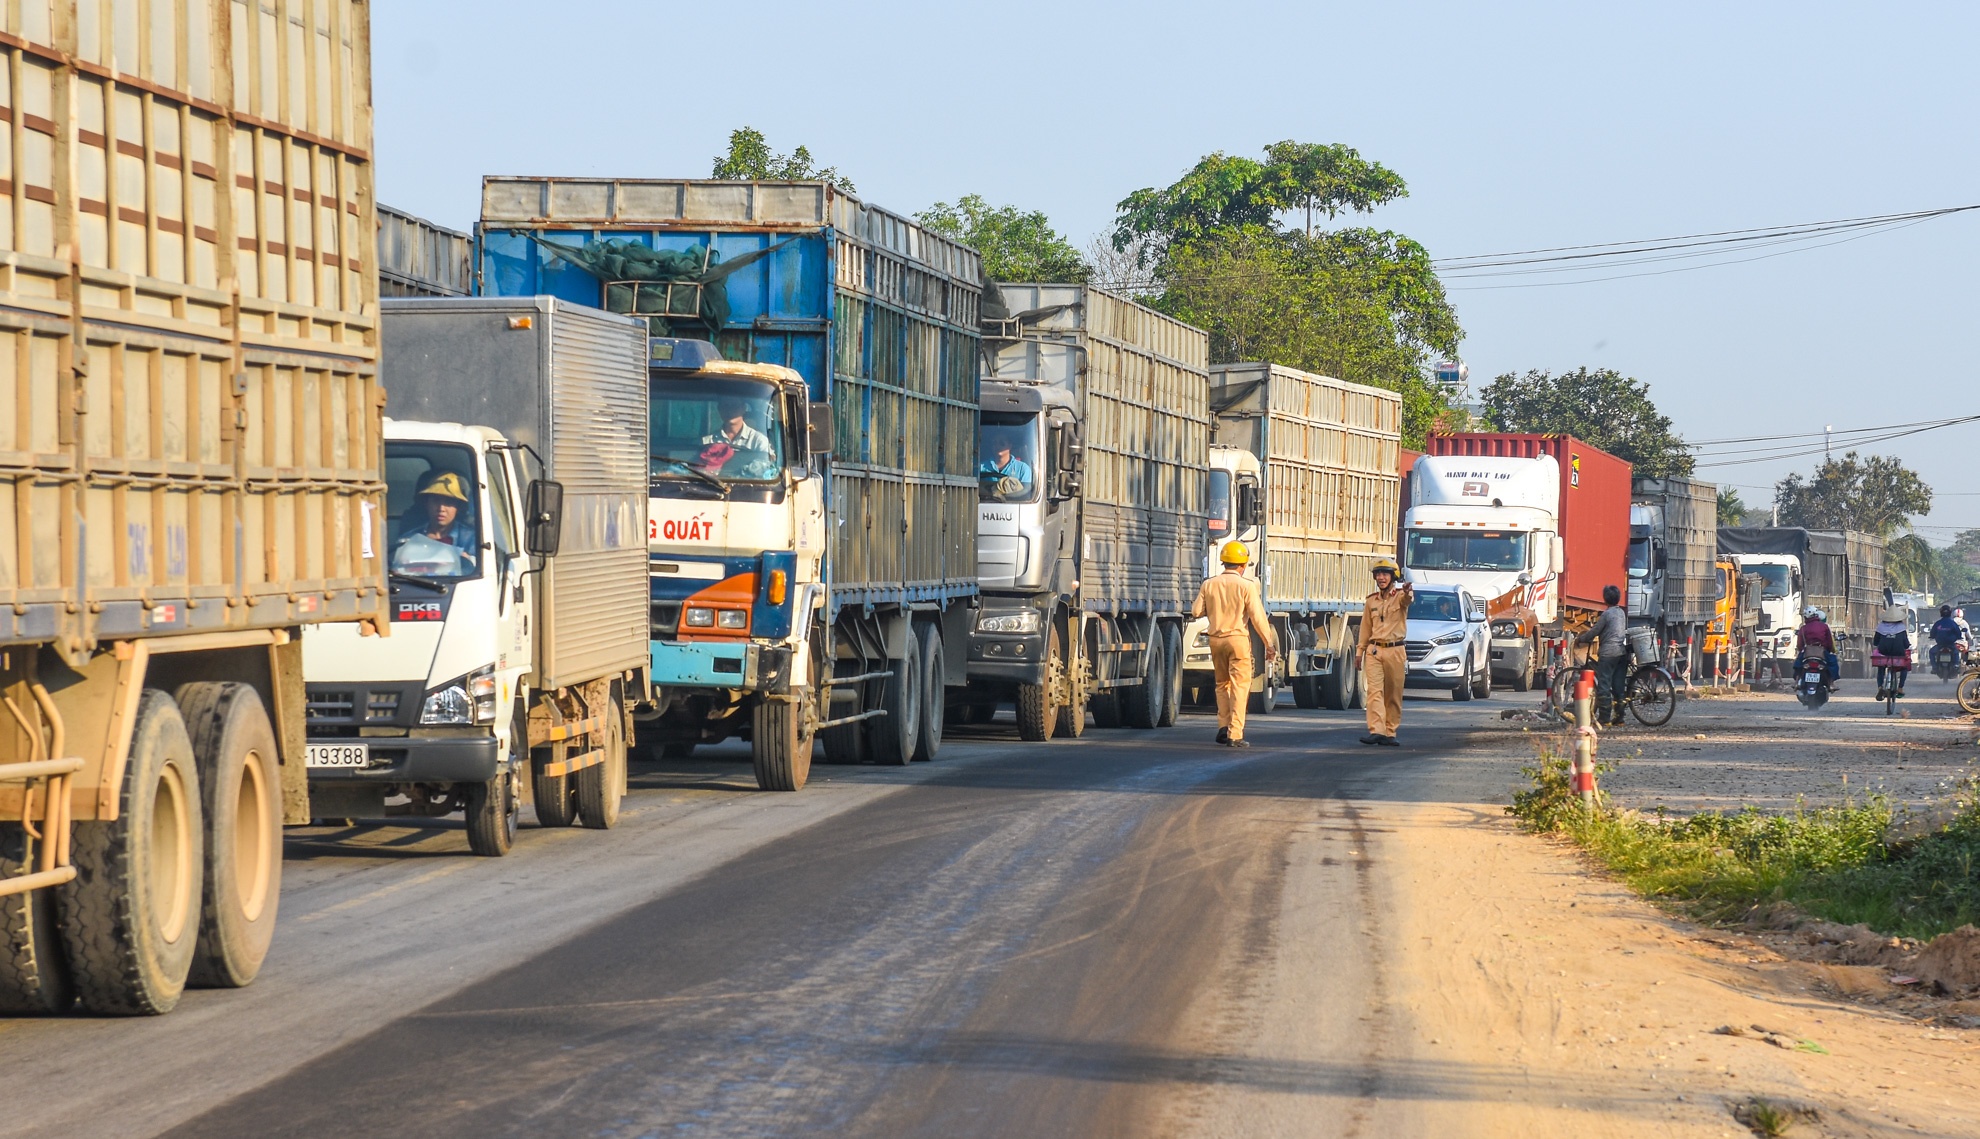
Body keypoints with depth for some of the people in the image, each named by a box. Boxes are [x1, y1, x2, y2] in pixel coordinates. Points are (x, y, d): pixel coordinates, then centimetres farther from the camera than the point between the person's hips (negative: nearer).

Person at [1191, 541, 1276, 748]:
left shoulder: (1209, 585, 2)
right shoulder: (1246, 586, -9)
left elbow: (1196, 611, 1)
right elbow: (1257, 617, -11)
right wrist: (1269, 644, -5)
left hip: (1216, 639, 4)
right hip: (1238, 638, -4)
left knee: (1222, 684, 20)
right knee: (1239, 685, -1)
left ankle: (1223, 726, 15)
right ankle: (1235, 734, -8)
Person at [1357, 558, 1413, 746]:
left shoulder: (1400, 596, -1)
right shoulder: (1371, 601, 11)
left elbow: (1407, 599, -26)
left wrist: (1407, 592, -50)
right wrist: (1359, 652, 12)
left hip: (1395, 651, -2)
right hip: (1374, 651, 2)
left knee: (1393, 695, 3)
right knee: (1375, 691, -10)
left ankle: (1390, 733, 10)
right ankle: (1376, 731, -19)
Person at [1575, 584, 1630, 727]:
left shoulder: (1607, 613, -10)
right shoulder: (1622, 613, 13)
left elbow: (1594, 632, -6)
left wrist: (1579, 639, 10)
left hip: (1608, 652, -8)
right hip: (1622, 652, 8)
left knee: (1603, 687, -5)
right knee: (1619, 687, 9)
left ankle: (1604, 719, -9)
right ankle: (1619, 718, 8)